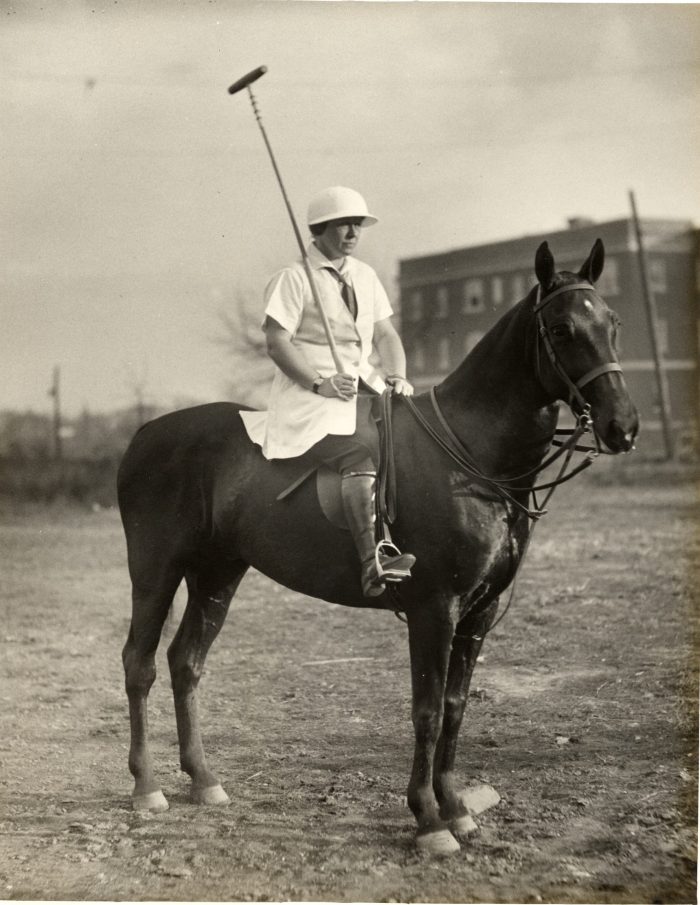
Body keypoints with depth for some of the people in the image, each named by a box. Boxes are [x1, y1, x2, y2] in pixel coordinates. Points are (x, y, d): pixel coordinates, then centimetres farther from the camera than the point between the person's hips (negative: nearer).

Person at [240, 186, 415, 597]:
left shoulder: (365, 275, 19)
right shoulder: (294, 278, -2)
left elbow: (386, 334, 18)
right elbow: (277, 343, -10)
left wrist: (398, 377, -2)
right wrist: (319, 383, -21)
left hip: (364, 386, 7)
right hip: (311, 394, -7)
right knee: (358, 451, -32)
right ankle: (371, 560, -42)